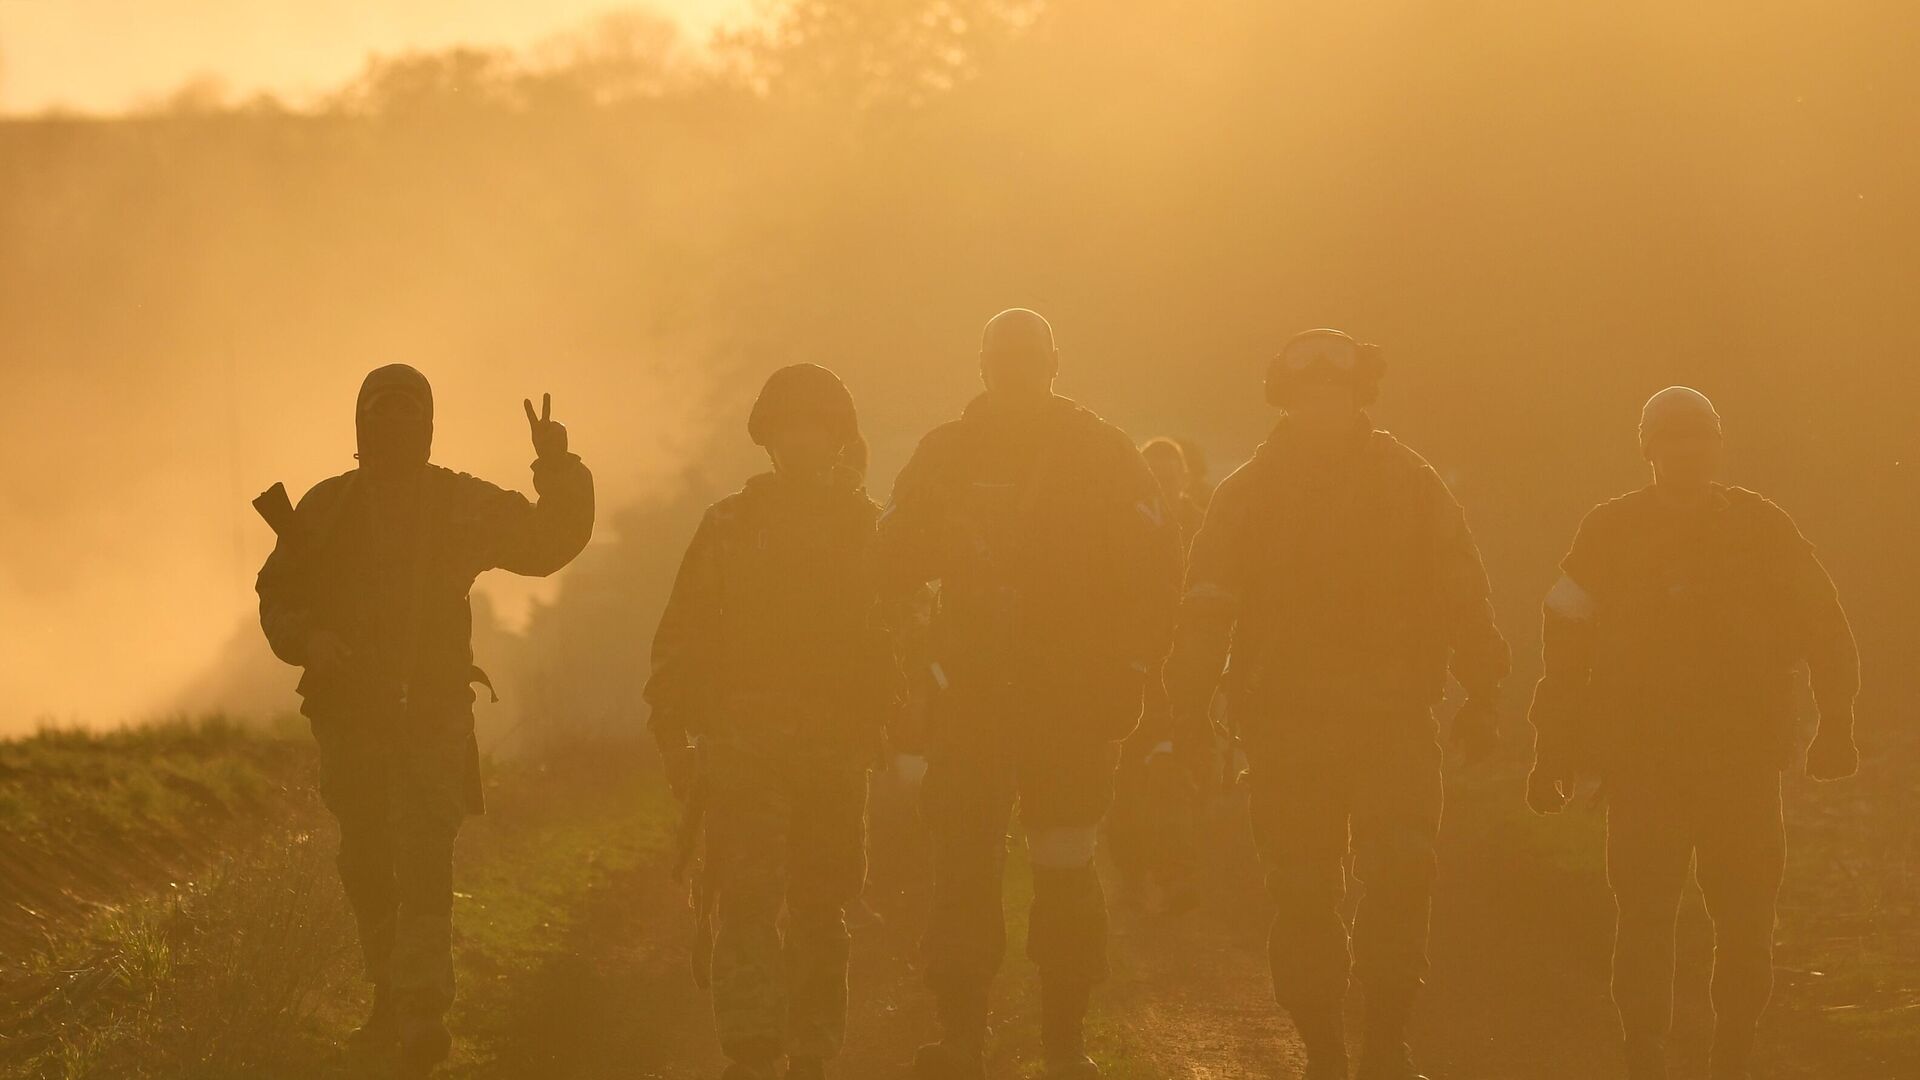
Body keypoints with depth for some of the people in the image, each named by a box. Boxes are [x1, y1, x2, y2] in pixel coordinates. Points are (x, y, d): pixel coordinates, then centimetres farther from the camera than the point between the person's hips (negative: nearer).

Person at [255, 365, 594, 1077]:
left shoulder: (464, 505, 3)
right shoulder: (327, 509, 5)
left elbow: (551, 542, 5)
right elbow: (278, 596, 8)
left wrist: (560, 471, -11)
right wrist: (309, 638, -12)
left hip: (433, 716, -2)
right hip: (348, 715, 2)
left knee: (424, 863, -15)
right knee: (366, 865, 11)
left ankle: (421, 1015, -23)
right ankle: (390, 995, 29)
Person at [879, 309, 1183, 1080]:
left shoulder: (1100, 451, 2)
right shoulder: (946, 453, 8)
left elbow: (1152, 565, -1)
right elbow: (894, 565, 6)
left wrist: (1128, 672, -8)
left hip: (1073, 697, -1)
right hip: (969, 691, 1)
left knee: (1066, 872, 0)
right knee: (961, 867, -6)